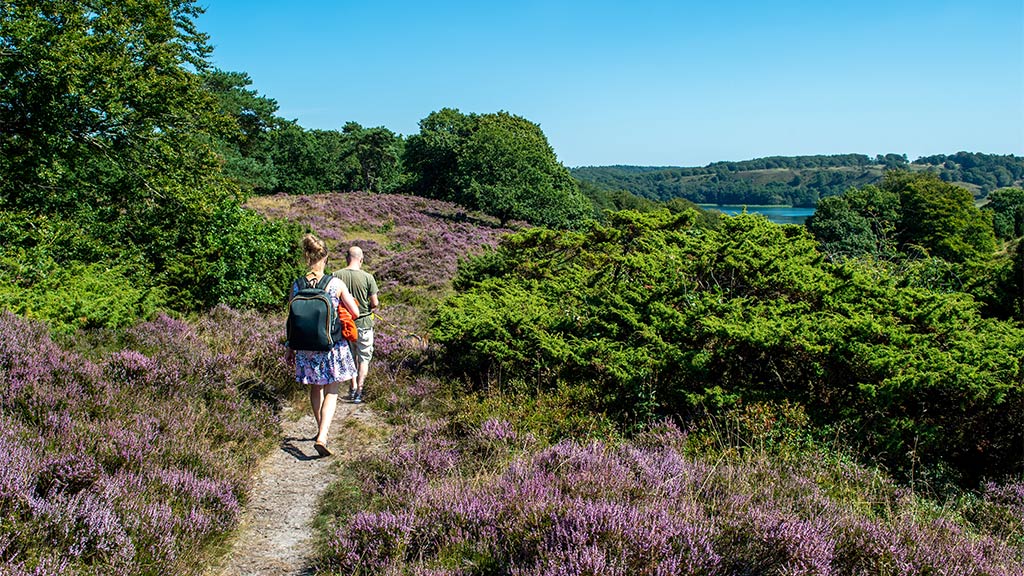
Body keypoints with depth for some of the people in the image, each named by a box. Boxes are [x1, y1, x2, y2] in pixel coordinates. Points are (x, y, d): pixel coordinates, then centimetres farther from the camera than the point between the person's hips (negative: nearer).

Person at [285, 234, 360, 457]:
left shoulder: (296, 285, -5)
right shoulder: (336, 284, -12)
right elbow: (355, 313, -8)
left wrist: (291, 348, 11)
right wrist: (345, 303, 15)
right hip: (333, 345, -3)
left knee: (315, 389, 20)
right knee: (330, 392, 4)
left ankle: (321, 429, 36)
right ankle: (322, 437, -11)